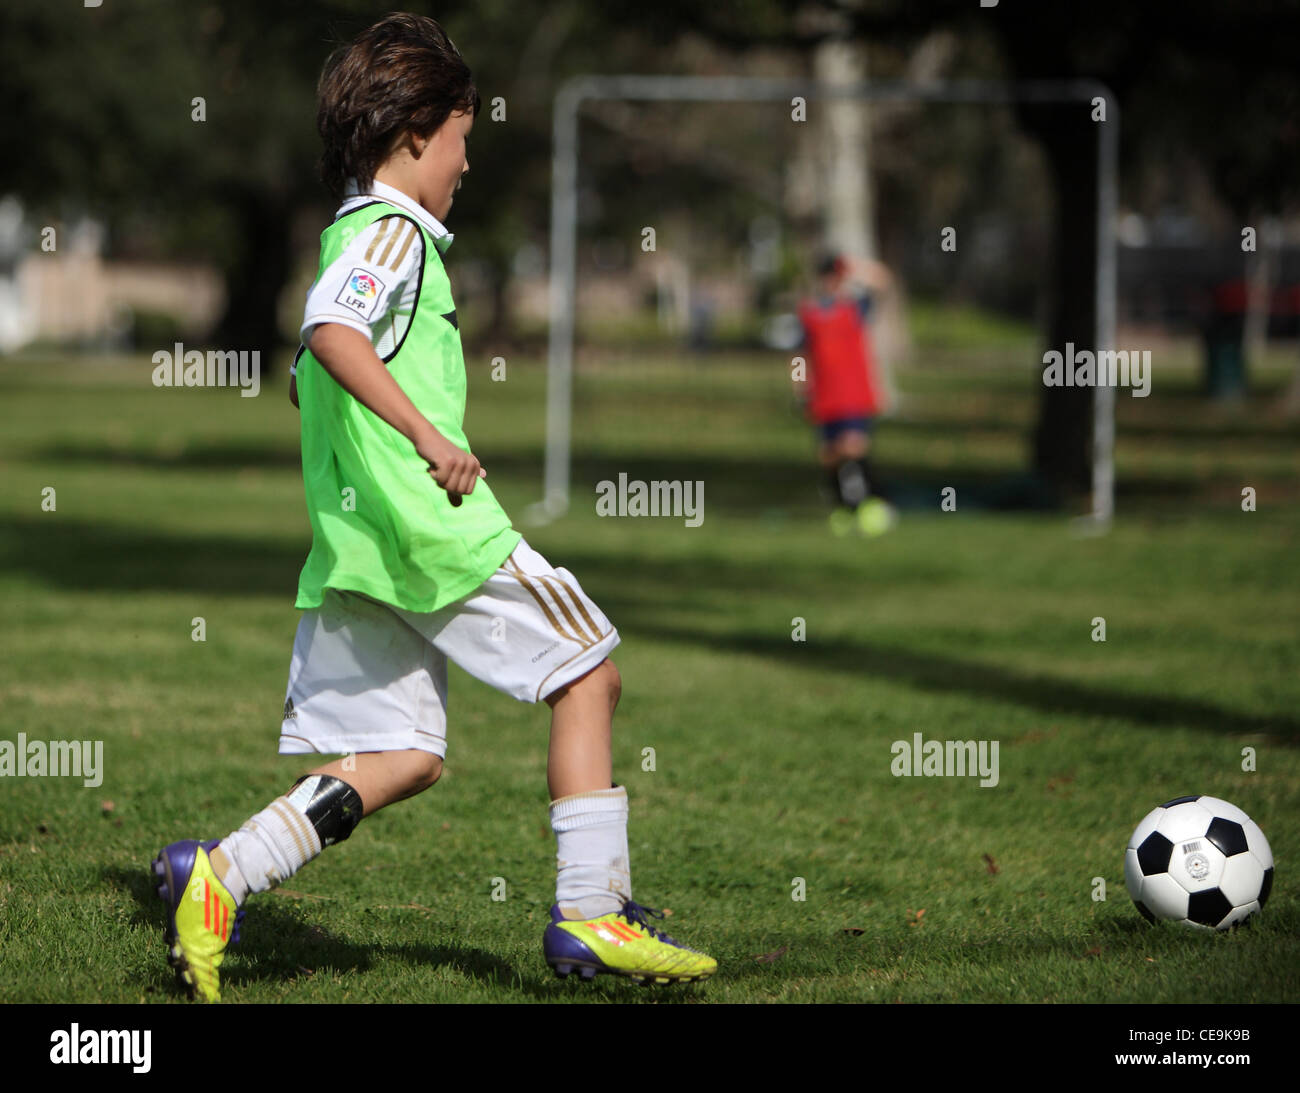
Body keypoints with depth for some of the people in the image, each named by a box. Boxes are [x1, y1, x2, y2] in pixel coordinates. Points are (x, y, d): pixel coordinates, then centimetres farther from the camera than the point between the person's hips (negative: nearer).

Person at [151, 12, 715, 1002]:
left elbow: (313, 373, 31)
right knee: (588, 672, 2)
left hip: (353, 545, 10)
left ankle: (220, 876, -6)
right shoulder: (393, 232, -9)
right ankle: (590, 915, 2)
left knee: (403, 758, 8)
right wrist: (428, 435, -31)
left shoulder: (354, 234, 21)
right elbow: (332, 333, -28)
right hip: (434, 524, -10)